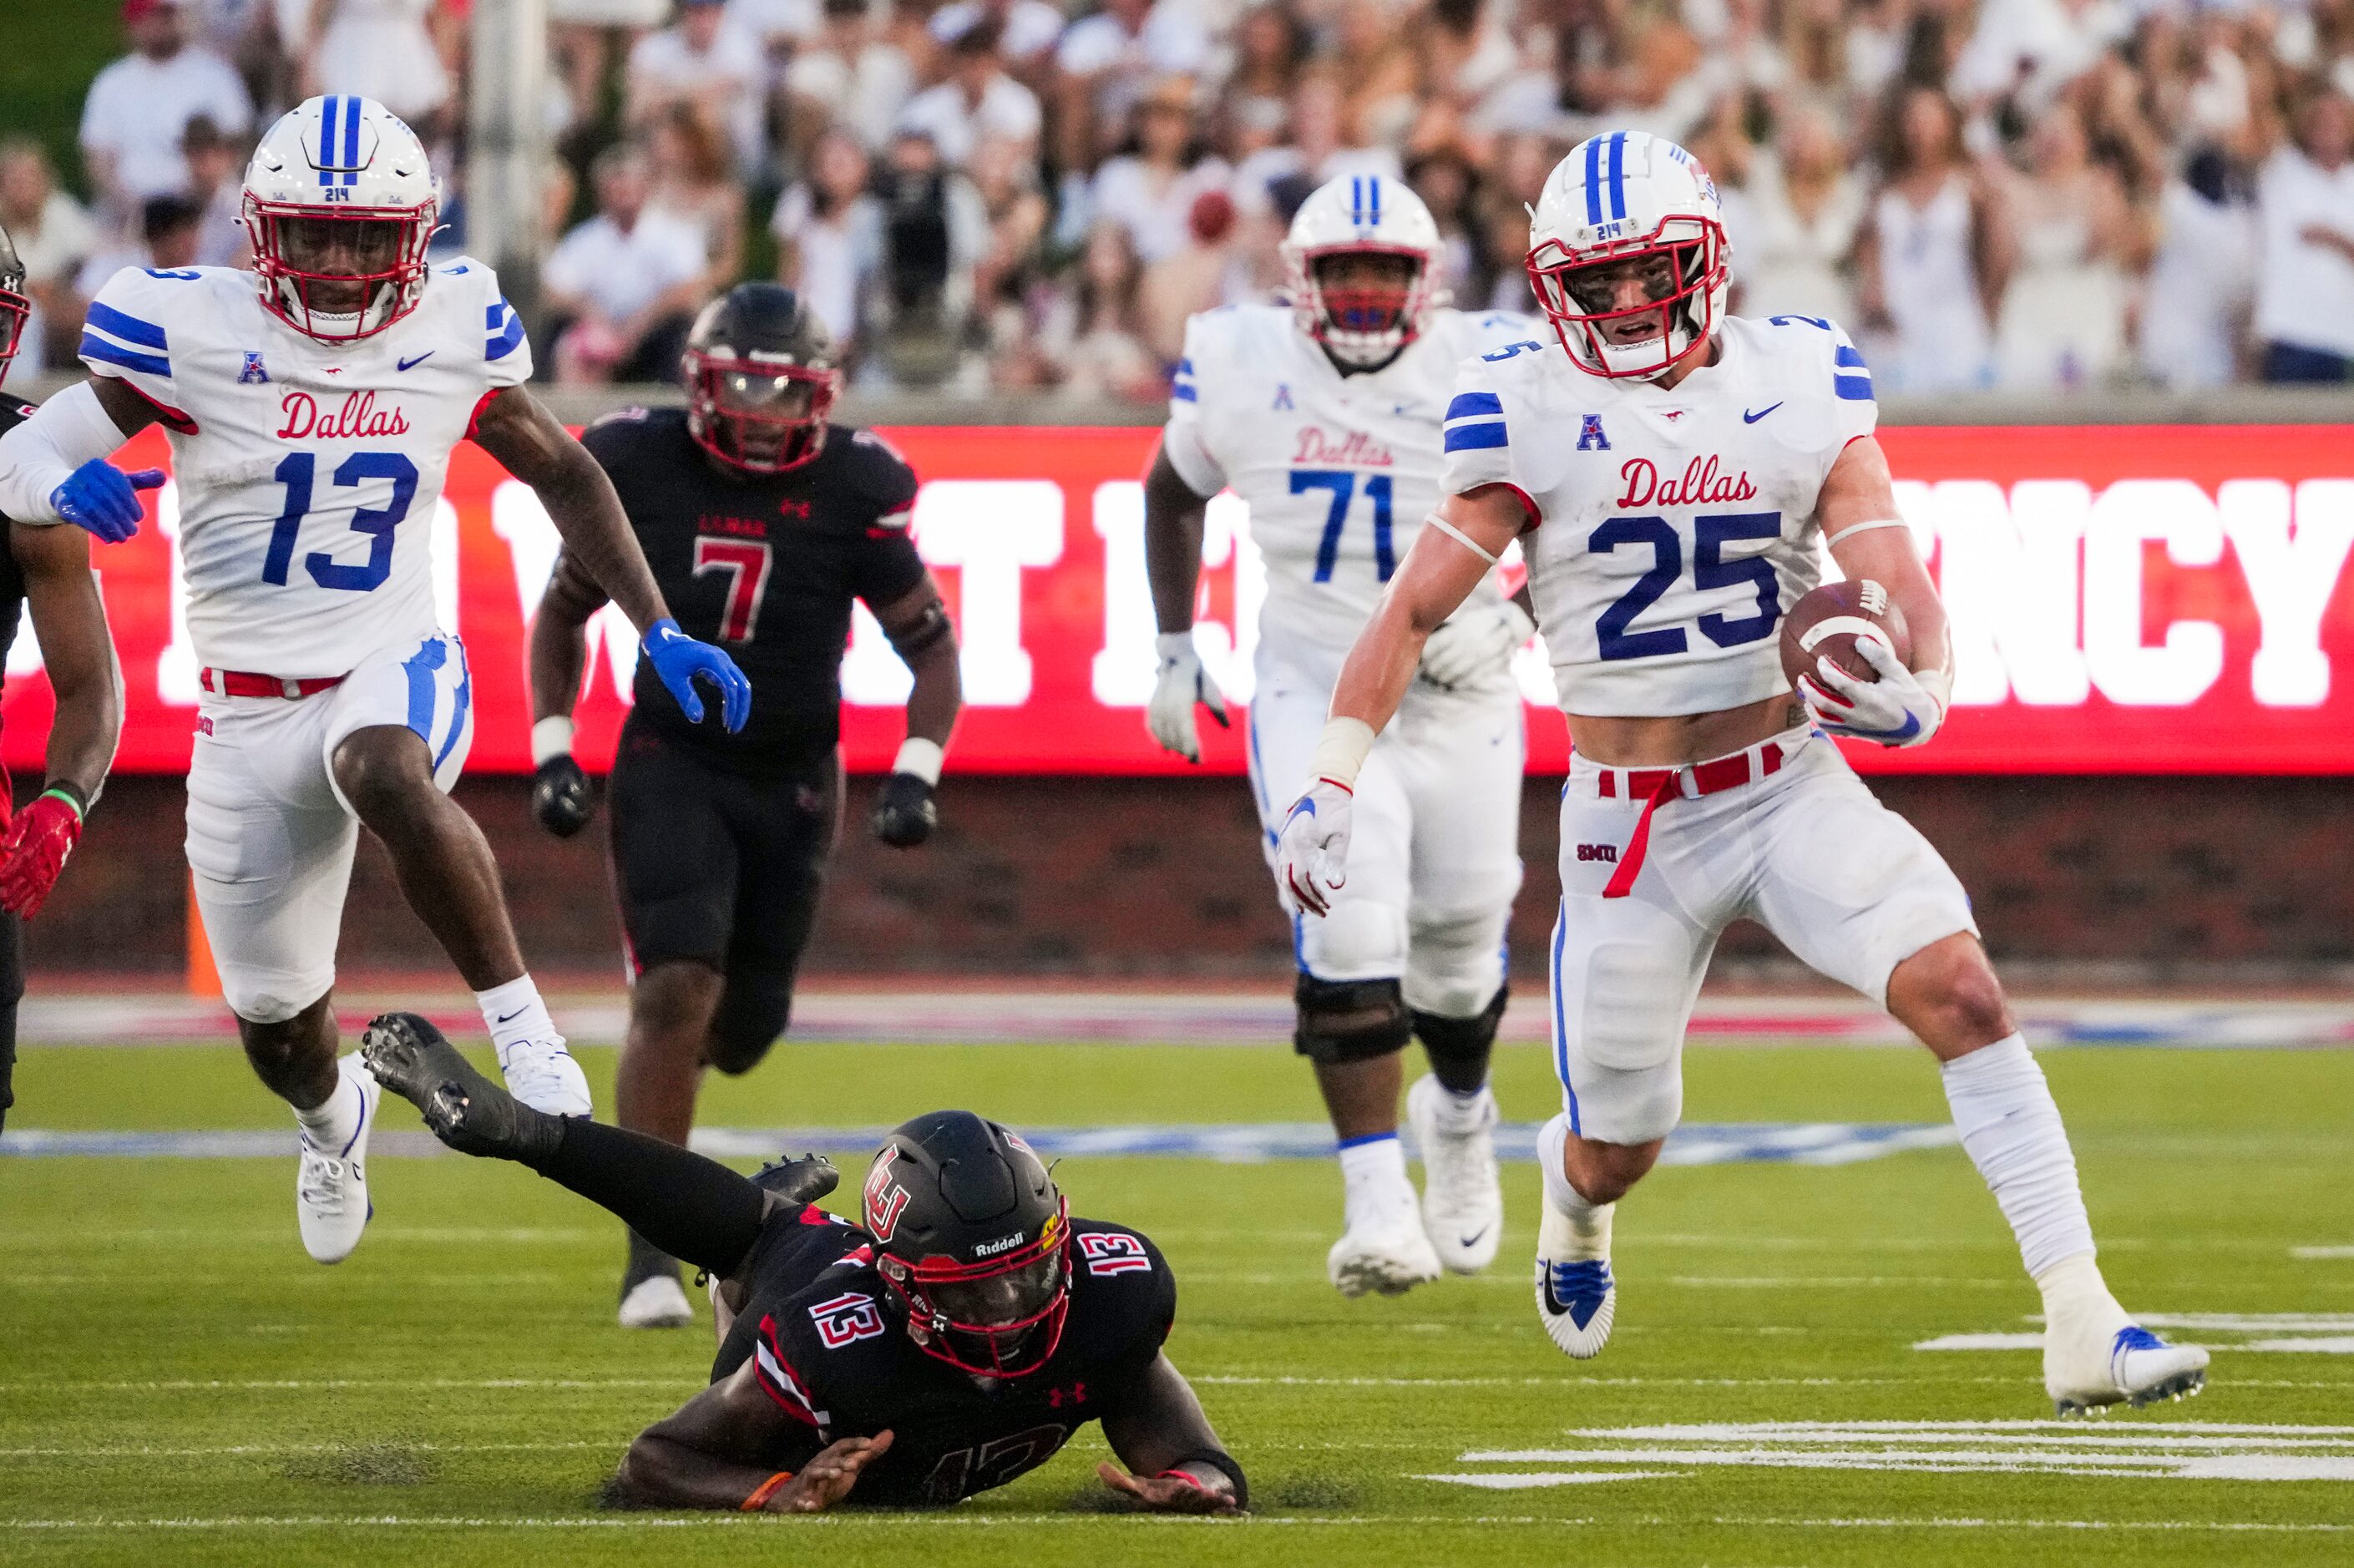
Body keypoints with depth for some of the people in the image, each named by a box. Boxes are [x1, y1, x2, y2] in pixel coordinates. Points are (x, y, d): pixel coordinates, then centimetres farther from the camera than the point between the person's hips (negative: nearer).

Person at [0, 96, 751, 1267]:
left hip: (398, 670, -1)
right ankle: (334, 1116, 52)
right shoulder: (193, 334, -10)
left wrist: (660, 631, 9)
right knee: (276, 1026, 15)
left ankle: (520, 1023, -30)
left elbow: (563, 475, 14)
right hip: (249, 715, 1)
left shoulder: (451, 334, -2)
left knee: (385, 775, -41)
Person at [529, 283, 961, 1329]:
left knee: (745, 1023, 8)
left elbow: (931, 647, -1)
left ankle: (651, 1091, 47)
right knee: (678, 987, -20)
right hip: (671, 763, -2)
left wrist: (916, 773, -14)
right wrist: (551, 751, -2)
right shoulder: (641, 470, -9)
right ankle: (651, 1255, -16)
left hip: (791, 782, 2)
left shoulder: (854, 493, -10)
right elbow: (562, 615, 6)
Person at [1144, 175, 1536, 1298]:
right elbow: (1173, 490, 12)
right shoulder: (1241, 367, -7)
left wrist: (1515, 616, -17)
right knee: (1348, 932, -19)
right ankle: (1377, 1205, -18)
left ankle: (1460, 1118, 48)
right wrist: (1175, 649, 11)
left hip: (1458, 697, 1)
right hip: (1311, 692, 0)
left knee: (1457, 946, 15)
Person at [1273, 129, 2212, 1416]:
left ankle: (2081, 1329, -22)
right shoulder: (1534, 417, -7)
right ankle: (1572, 1200, 50)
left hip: (1792, 785, 1)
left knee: (1960, 990, -21)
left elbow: (1894, 582, -8)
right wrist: (1328, 785, -7)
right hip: (1630, 823, -1)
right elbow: (1414, 608, -3)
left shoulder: (1800, 389, -3)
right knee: (1618, 1145, 9)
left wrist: (1916, 690, -29)